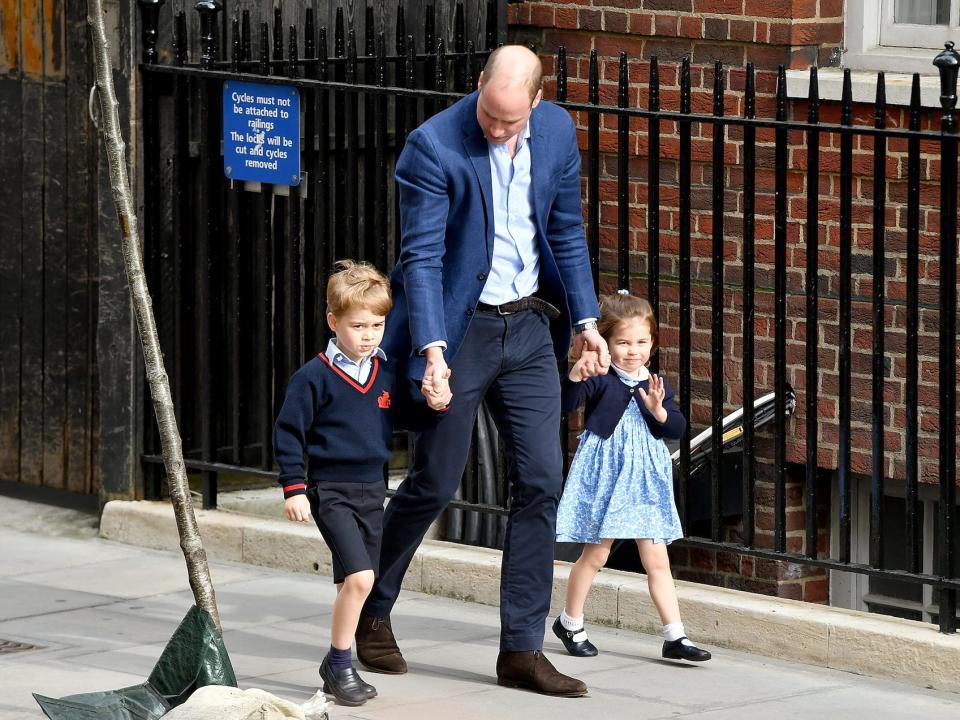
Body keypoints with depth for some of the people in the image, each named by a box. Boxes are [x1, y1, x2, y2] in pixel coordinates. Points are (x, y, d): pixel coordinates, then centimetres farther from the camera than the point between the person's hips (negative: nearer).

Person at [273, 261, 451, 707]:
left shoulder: (386, 372, 6)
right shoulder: (314, 377, -10)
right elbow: (288, 433, -6)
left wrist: (436, 403, -3)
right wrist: (293, 488, -11)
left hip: (372, 489, 6)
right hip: (331, 490, -6)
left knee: (357, 582, 11)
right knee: (359, 576, -19)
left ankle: (338, 669, 24)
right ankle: (339, 666, -6)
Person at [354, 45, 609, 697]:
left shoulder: (558, 133, -1)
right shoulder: (433, 147, -17)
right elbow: (422, 257, -19)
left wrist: (585, 320, 3)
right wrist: (432, 350, -28)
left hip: (529, 326, 5)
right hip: (460, 325, -5)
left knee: (541, 482, -1)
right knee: (435, 484, 2)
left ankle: (522, 650, 4)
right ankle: (372, 613, 25)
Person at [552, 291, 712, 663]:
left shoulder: (657, 384, 4)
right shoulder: (600, 380, -10)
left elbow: (677, 428, 1)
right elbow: (564, 404, -22)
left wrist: (659, 410, -18)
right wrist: (574, 376, -39)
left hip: (645, 479, 4)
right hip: (605, 474, -4)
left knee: (657, 560, 3)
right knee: (596, 554, 8)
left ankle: (674, 636, 3)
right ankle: (570, 622, 26)